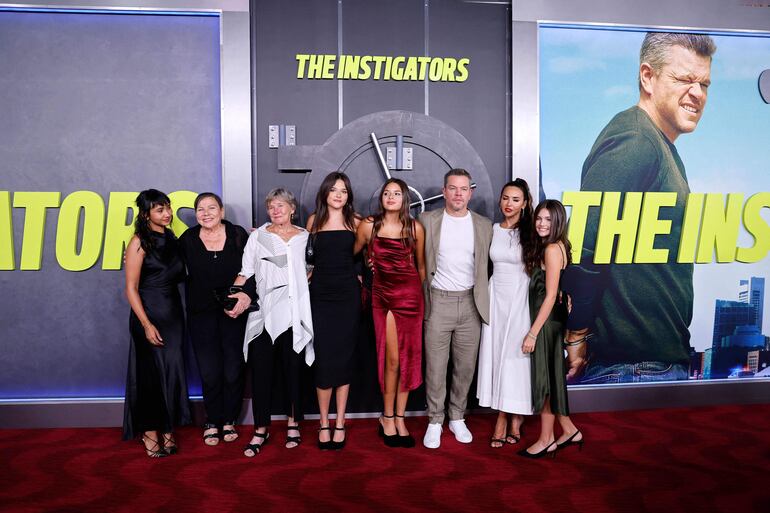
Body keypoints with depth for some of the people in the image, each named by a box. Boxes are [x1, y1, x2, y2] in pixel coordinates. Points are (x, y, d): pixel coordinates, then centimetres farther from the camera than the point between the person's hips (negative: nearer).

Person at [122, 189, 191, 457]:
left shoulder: (171, 239, 8)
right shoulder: (139, 243, -10)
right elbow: (131, 288, -12)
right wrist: (146, 324, -17)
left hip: (173, 313, 6)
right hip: (148, 314, -5)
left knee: (172, 371, 7)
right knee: (151, 373, 2)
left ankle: (167, 429, 20)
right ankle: (150, 432, 17)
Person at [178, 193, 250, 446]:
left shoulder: (239, 235, -4)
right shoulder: (187, 239, -1)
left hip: (233, 312, 0)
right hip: (201, 314, 1)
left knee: (233, 369, 5)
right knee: (209, 371, 3)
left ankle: (229, 420, 23)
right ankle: (212, 421, 21)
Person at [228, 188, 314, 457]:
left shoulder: (305, 236, 10)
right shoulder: (258, 235, 8)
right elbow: (246, 271, 4)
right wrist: (238, 297, -10)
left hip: (293, 313, 1)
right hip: (262, 313, 0)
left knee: (292, 368, 7)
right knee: (260, 369, 0)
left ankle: (293, 423, 24)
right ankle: (260, 430, 12)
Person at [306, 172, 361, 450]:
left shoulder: (355, 222, 5)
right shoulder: (314, 220, 7)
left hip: (347, 295, 0)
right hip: (320, 295, 0)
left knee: (344, 358, 4)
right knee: (323, 359, -2)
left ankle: (340, 423, 15)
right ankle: (324, 424, 12)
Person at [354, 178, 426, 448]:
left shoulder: (415, 227, 1)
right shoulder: (369, 225, -2)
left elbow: (421, 266, 11)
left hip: (410, 295, 1)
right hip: (383, 296, -1)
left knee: (408, 358, 4)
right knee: (392, 358, -2)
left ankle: (399, 419, 18)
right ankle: (387, 417, 17)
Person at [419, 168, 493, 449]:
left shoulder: (484, 225, 5)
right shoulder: (428, 220, 0)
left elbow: (488, 265, 10)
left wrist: (484, 299, 5)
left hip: (470, 303, 2)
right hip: (438, 302, -2)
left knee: (465, 366, 11)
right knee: (435, 366, 4)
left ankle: (457, 418, 28)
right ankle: (435, 421, 19)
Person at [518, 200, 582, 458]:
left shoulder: (552, 249, -17)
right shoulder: (555, 246, 12)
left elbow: (550, 295, -20)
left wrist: (533, 332, -18)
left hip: (547, 320, -9)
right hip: (547, 319, 9)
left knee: (544, 378, 2)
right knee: (550, 377, 16)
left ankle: (547, 440, 17)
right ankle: (569, 430, 29)